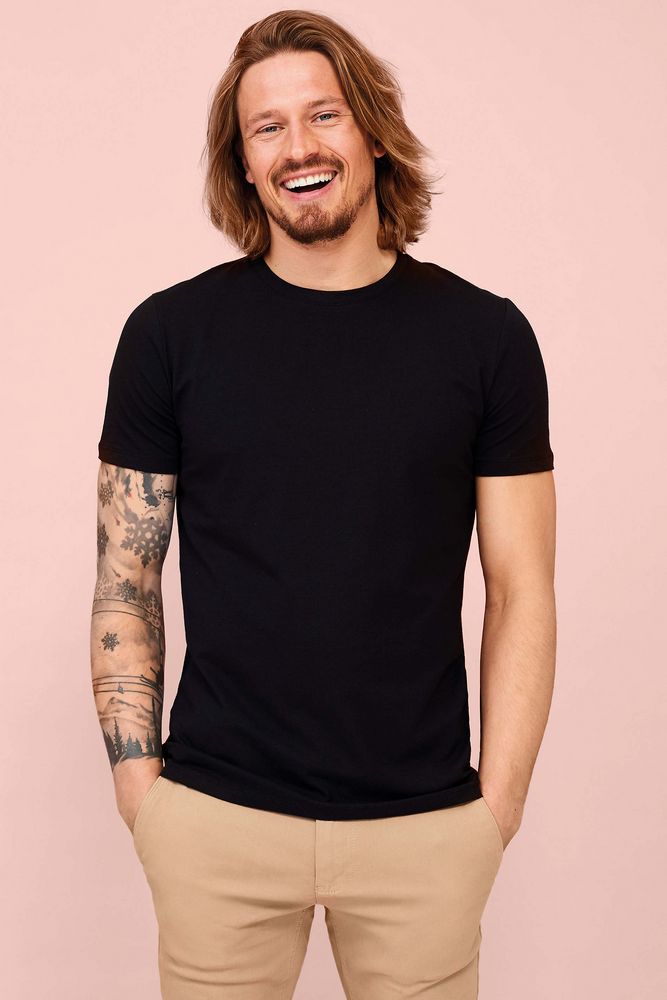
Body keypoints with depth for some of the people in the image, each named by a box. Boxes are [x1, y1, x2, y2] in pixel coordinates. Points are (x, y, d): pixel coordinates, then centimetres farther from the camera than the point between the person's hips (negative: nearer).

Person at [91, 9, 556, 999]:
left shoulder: (485, 336, -2)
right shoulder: (171, 332, -2)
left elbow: (522, 592, 0)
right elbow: (126, 581, 2)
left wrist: (499, 803, -2)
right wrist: (137, 778, -2)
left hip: (425, 824, 1)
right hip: (216, 818, 0)